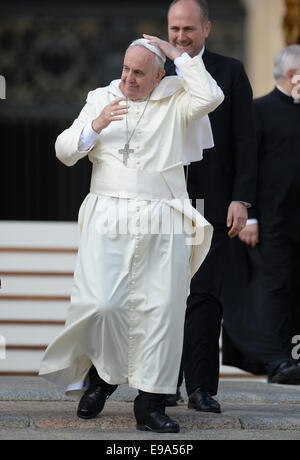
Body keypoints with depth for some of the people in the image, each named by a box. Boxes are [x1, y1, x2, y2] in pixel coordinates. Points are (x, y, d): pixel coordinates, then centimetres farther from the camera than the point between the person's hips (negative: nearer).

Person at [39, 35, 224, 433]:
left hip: (163, 223, -1)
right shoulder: (100, 99, 18)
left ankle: (150, 403, -2)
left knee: (160, 309, -7)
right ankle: (102, 373, 12)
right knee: (102, 303, -15)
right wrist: (95, 126, -4)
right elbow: (65, 151, 15)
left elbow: (211, 97, -9)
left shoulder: (173, 102, 12)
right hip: (109, 217, 1)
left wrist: (178, 56, -1)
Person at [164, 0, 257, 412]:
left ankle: (202, 388, -2)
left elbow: (244, 141, 2)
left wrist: (242, 198, -8)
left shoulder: (231, 72, 5)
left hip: (212, 204, -2)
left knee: (204, 296, -5)